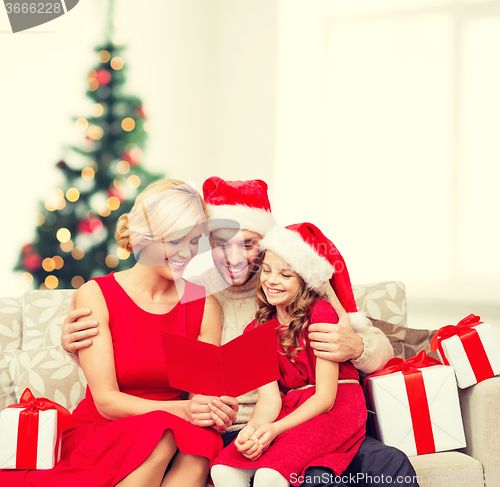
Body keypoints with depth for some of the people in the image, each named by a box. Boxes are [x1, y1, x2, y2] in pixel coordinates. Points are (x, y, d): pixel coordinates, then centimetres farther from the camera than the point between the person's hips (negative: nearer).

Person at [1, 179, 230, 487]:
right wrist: (181, 410, -29)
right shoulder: (95, 296, -5)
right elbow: (106, 401, -13)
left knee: (199, 440, -34)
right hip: (99, 434, -2)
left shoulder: (205, 305, 4)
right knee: (160, 435, -36)